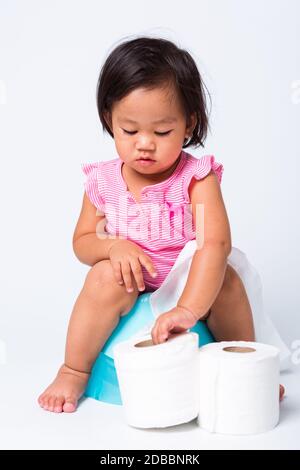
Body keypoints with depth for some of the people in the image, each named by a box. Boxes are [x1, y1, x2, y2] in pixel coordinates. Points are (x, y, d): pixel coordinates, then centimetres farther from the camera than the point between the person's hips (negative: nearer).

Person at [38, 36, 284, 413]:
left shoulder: (196, 177, -15)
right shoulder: (103, 181, -5)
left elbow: (216, 242, -28)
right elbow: (82, 241, 3)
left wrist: (188, 308, -42)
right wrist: (114, 245, -23)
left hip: (190, 288, -1)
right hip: (130, 295, 2)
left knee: (226, 279, -28)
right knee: (105, 276, -28)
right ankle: (73, 372, -9)